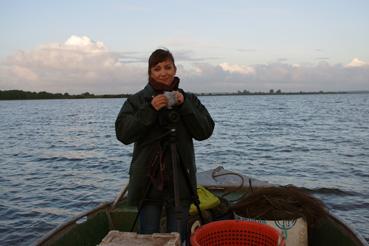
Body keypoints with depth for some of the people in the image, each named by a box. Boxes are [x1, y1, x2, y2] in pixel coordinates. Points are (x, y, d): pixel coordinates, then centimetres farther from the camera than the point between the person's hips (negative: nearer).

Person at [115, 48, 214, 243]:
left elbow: (205, 131, -3)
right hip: (148, 180, -1)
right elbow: (122, 134, -9)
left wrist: (184, 106, -14)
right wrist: (150, 110, -18)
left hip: (180, 181, 1)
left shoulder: (188, 99, 6)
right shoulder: (137, 100, 2)